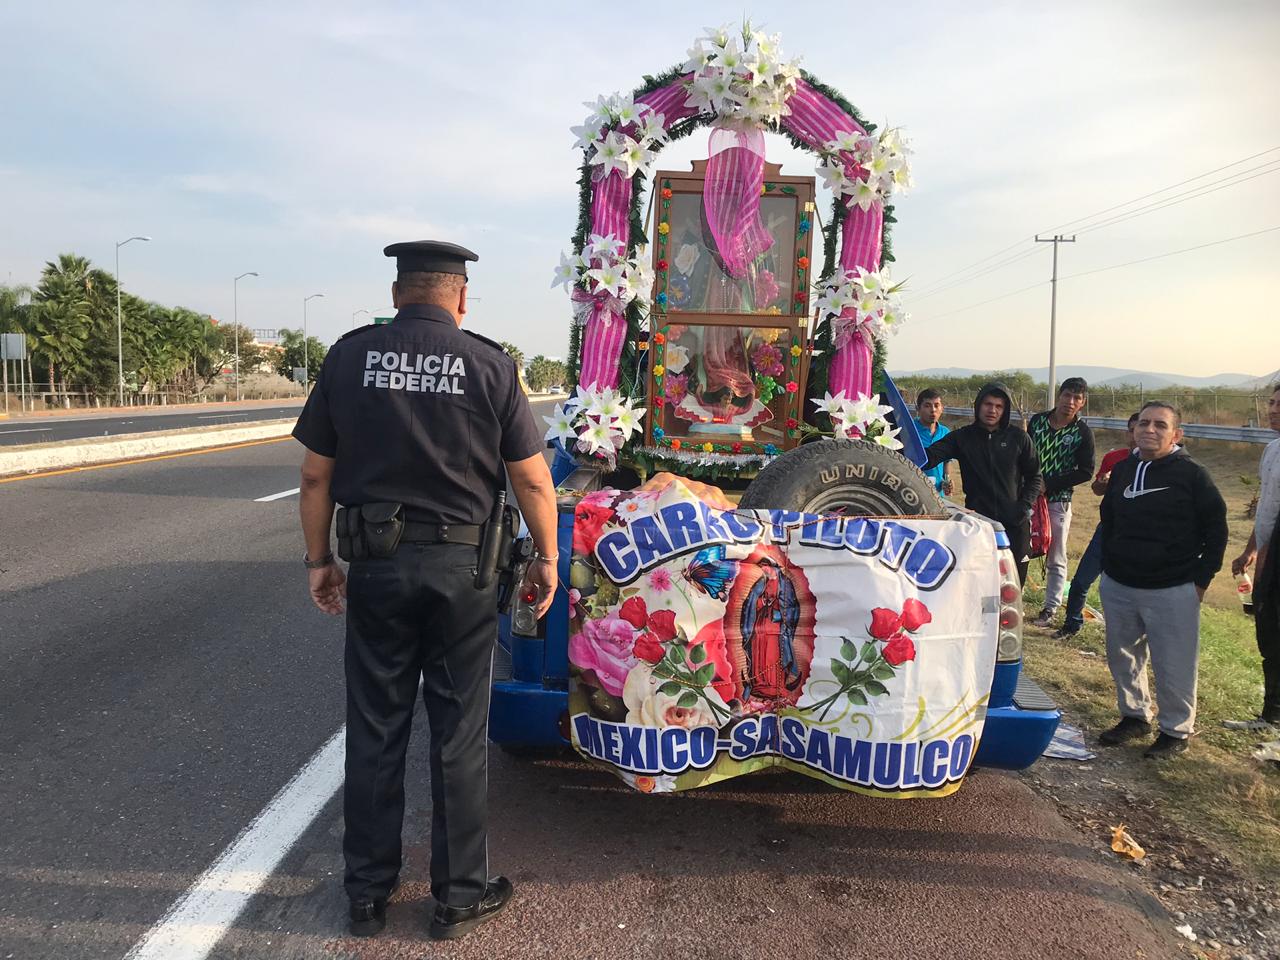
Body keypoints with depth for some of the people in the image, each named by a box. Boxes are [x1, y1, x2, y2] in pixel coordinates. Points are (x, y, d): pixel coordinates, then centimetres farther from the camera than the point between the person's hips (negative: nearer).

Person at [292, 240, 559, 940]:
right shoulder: (487, 364, -5)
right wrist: (547, 558, 5)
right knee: (458, 736, 10)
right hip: (461, 567, -2)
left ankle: (368, 893, 28)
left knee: (374, 732, 14)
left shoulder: (349, 357, 0)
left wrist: (318, 559, 12)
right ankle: (460, 896, 23)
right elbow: (531, 478, -6)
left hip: (376, 566, 2)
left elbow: (315, 474, 2)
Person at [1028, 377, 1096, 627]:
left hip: (1058, 501, -3)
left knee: (1055, 559, 5)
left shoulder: (1082, 433, -7)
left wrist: (1048, 484, -14)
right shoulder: (1037, 421, 3)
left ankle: (1050, 608, 15)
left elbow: (1086, 472, -8)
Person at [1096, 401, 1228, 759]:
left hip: (1173, 592, -5)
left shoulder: (1192, 475, -8)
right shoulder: (1122, 470, 8)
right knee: (1122, 657, 15)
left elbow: (1216, 530, -4)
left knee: (1173, 666, 2)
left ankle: (1176, 731, 18)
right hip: (1117, 587, 6)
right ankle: (1134, 716, 33)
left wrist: (1201, 579, -8)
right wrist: (1108, 567, 14)